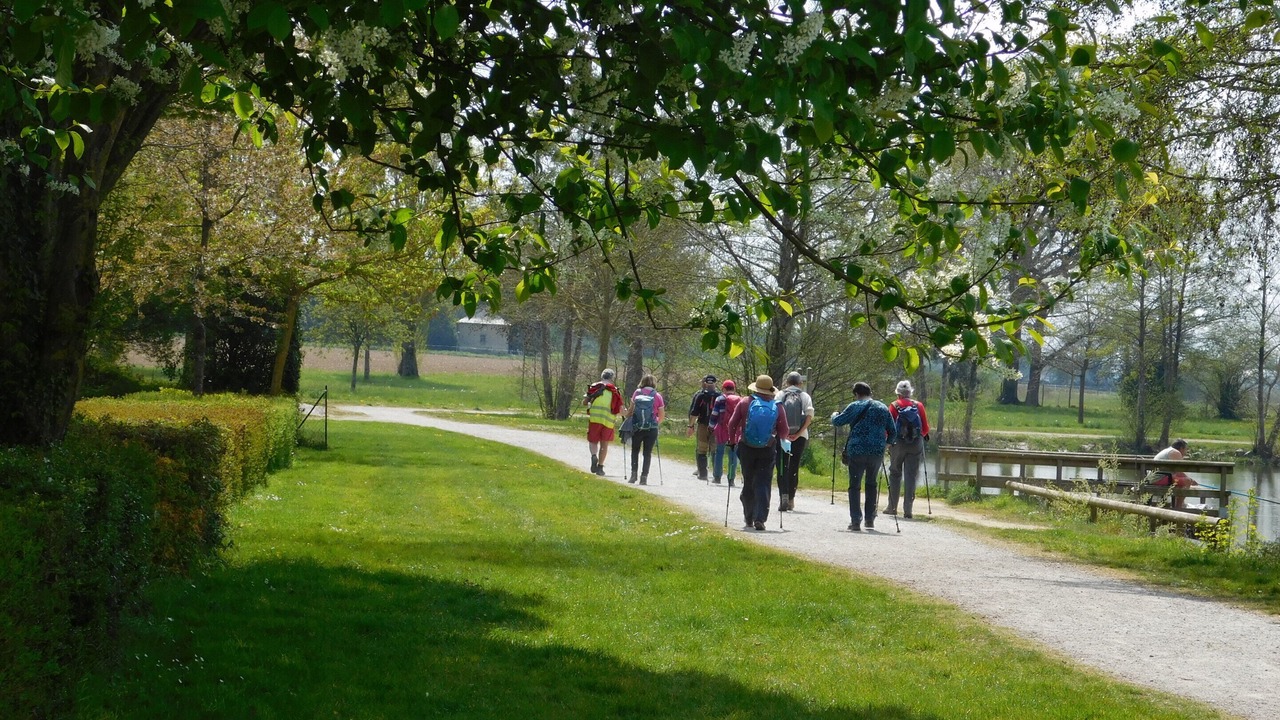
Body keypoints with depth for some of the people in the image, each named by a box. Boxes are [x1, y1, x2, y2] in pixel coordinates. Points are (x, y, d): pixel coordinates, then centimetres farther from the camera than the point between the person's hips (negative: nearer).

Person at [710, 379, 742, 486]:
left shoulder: (721, 399, -3)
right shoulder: (741, 400, 6)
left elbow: (714, 415, -3)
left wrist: (712, 427, 8)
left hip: (723, 430, -2)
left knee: (719, 453, 9)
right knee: (733, 455, 6)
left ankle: (717, 477, 11)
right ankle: (731, 479, 5)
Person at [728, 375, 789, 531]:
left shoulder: (745, 404, -3)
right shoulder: (777, 408, -3)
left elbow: (732, 424, -1)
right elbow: (784, 432, -1)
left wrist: (733, 441, 14)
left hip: (746, 448, 1)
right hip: (767, 451, -1)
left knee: (748, 484, 15)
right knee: (763, 484, 0)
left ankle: (749, 518, 25)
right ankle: (760, 518, -12)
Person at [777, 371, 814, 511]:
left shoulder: (780, 396, 7)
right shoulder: (805, 396, 6)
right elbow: (809, 415, -7)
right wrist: (799, 434, -8)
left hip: (782, 435, 0)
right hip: (800, 436, 0)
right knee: (794, 467, 9)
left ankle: (783, 497, -18)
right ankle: (791, 500, 11)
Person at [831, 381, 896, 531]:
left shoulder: (855, 407, -1)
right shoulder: (883, 408, 12)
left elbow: (837, 421, 0)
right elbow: (892, 431, 14)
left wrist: (834, 415, 22)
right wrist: (885, 443, 29)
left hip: (857, 451, -4)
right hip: (877, 452, 4)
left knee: (854, 485, 2)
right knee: (871, 484, 18)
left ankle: (856, 520, -5)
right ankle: (870, 519, 16)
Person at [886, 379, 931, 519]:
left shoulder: (894, 406, -2)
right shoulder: (919, 405, 3)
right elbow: (926, 428, 4)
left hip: (898, 444, -1)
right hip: (916, 444, 1)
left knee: (895, 475, 12)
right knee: (911, 476, 3)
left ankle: (892, 507, 15)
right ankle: (907, 509, -1)